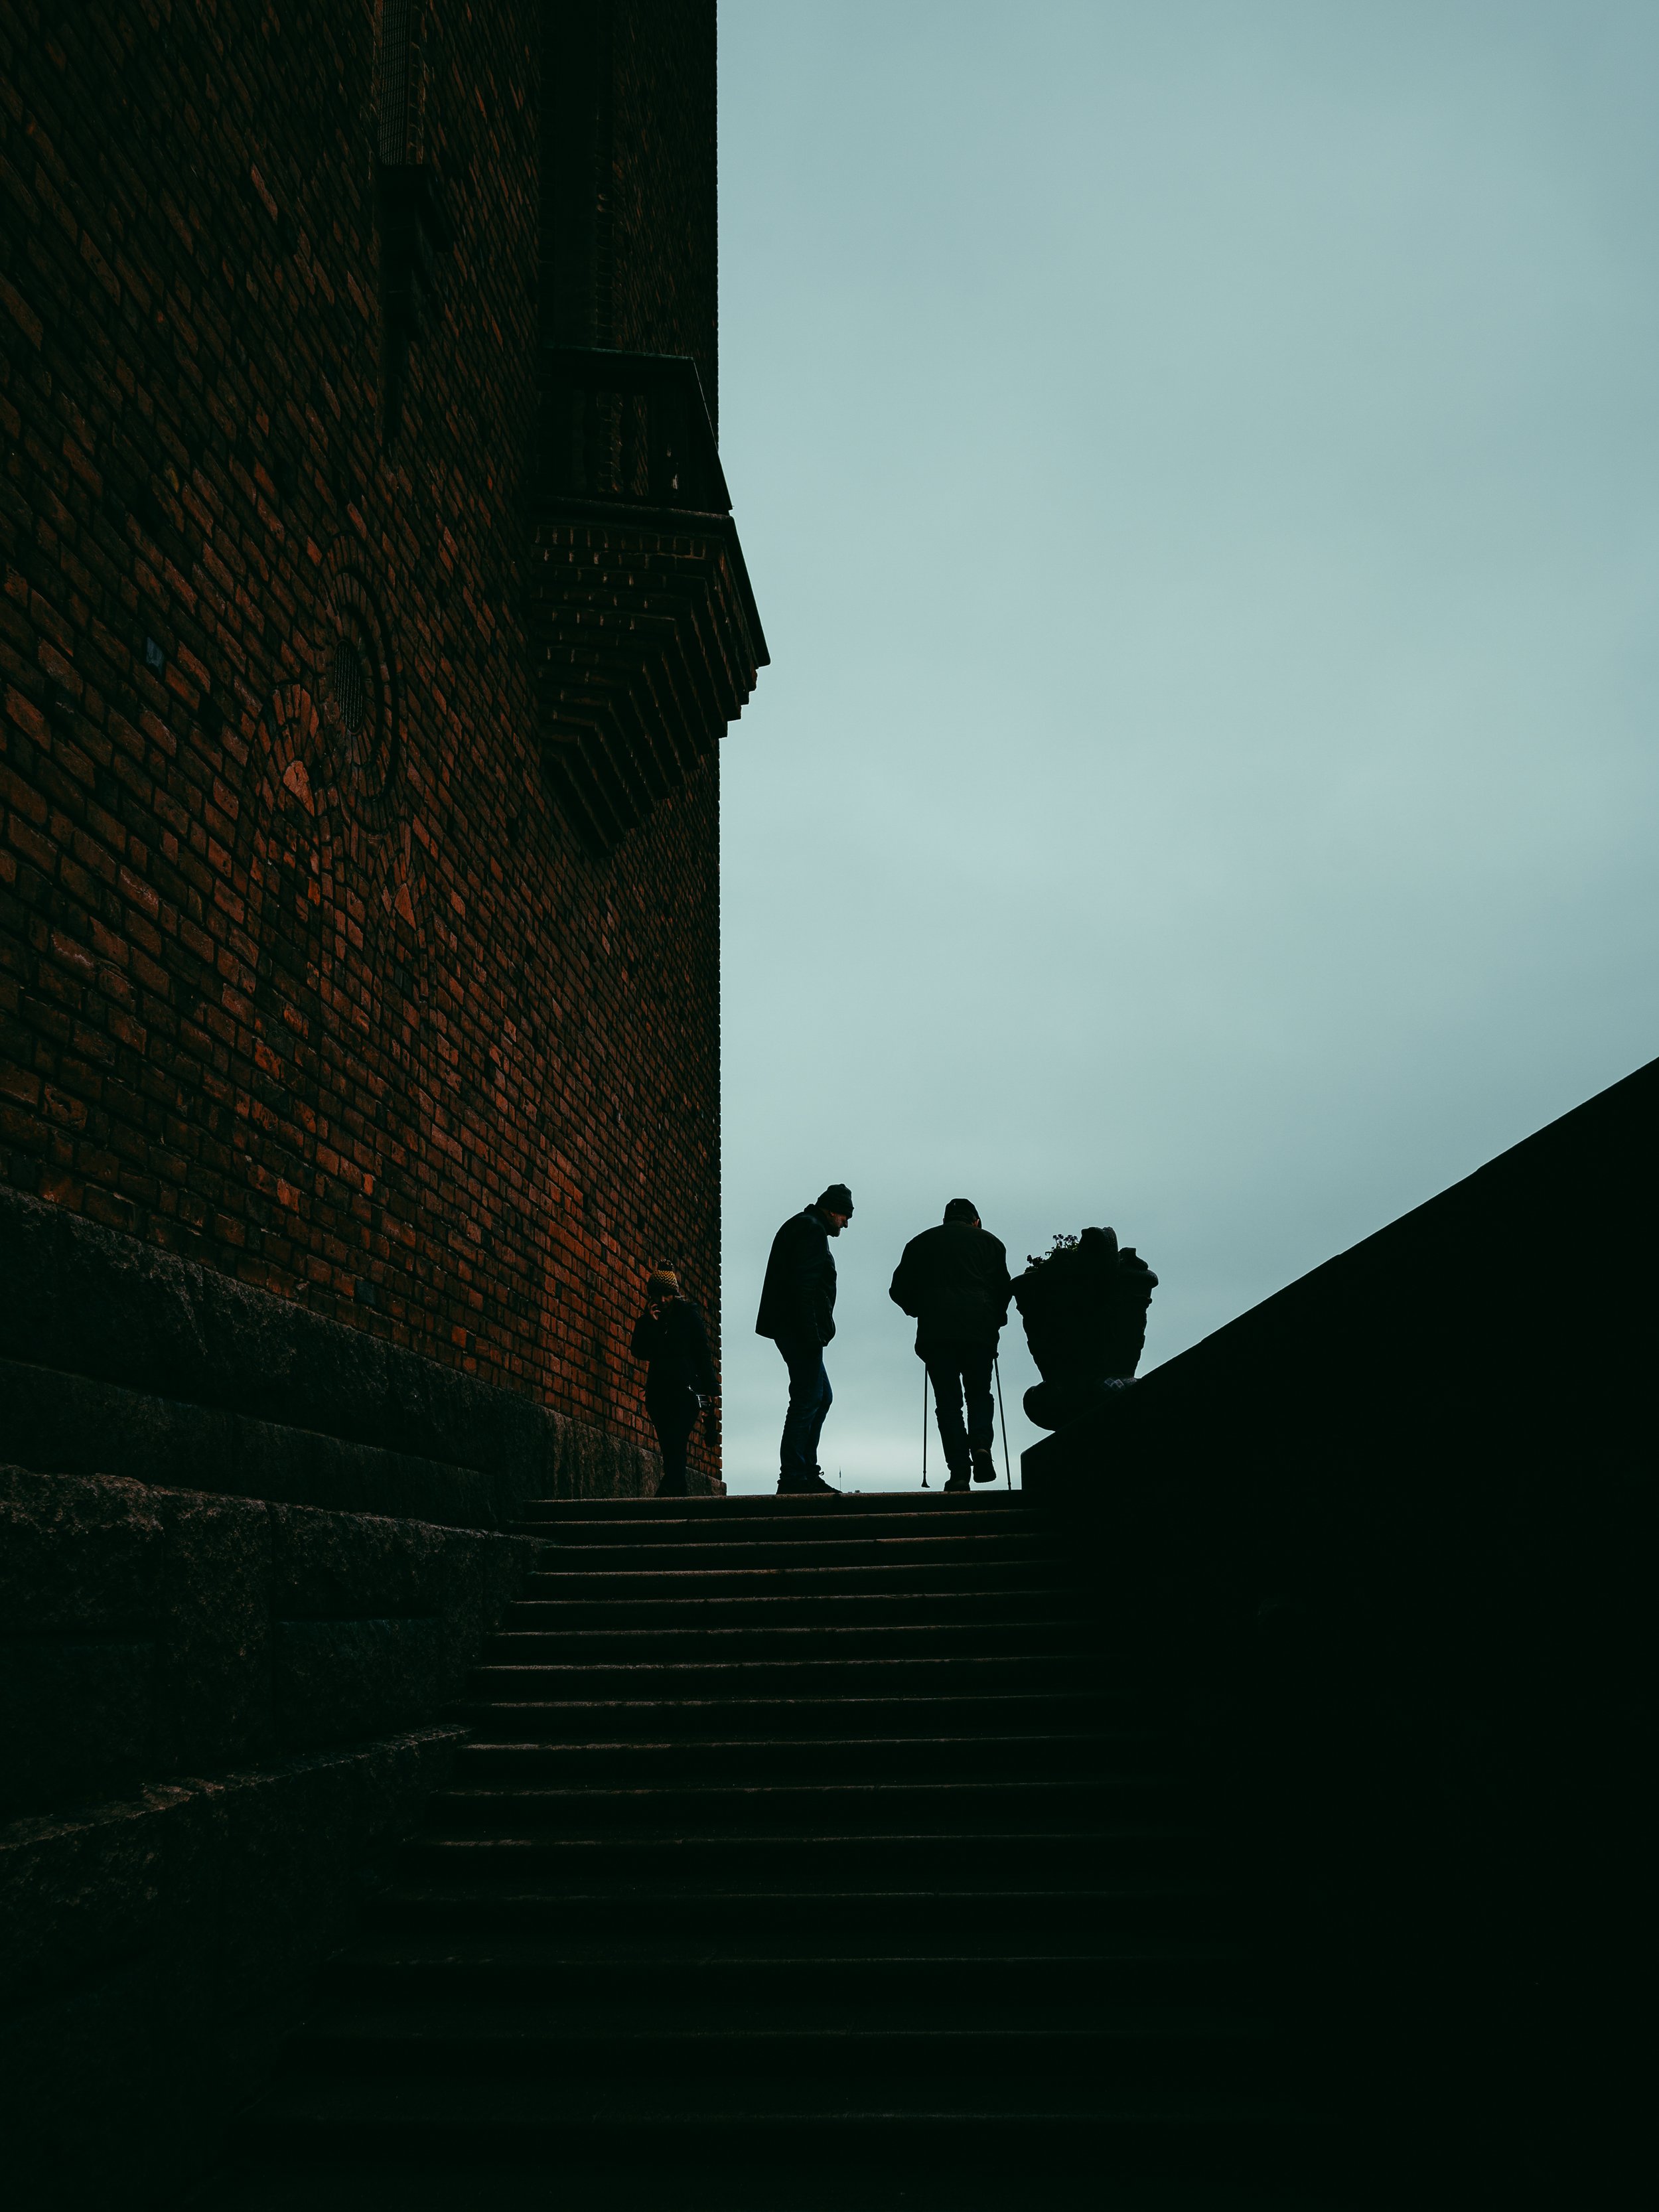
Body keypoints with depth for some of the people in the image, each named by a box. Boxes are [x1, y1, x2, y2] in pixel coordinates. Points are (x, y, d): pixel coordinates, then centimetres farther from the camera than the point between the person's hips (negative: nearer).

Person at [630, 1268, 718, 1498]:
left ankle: (666, 1493, -28)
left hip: (685, 1390, -4)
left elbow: (702, 1352, 3)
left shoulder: (689, 1314, 5)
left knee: (676, 1445, -17)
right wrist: (651, 1322, -6)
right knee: (670, 1450, 1)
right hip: (659, 1391, 4)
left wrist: (710, 1388, -1)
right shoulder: (647, 1319, 13)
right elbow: (639, 1352, 1)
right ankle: (679, 1496, 4)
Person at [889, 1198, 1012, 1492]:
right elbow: (1004, 1289, 8)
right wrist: (996, 1322, 21)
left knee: (948, 1402, 5)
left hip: (935, 1333, 0)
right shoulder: (988, 1242, 15)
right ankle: (980, 1445, -11)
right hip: (979, 1331, 0)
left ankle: (958, 1470, -5)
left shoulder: (920, 1242, 17)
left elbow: (900, 1290, 13)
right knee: (979, 1394, 15)